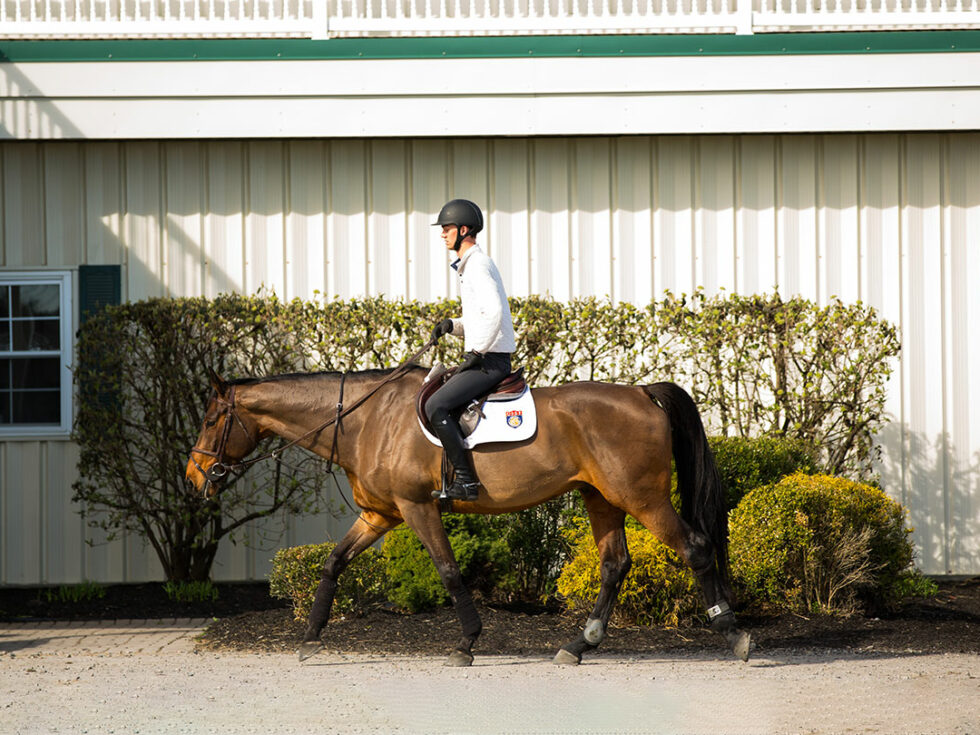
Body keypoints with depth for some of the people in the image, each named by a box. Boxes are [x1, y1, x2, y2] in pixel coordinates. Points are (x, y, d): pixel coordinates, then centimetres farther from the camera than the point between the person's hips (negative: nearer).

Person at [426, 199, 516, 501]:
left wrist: (476, 352, -22)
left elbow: (494, 312, -28)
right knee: (437, 401, 20)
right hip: (485, 360, 11)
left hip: (490, 360, -11)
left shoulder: (477, 265, -14)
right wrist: (452, 325, 9)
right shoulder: (470, 265, 19)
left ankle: (466, 480, -22)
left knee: (435, 406, -20)